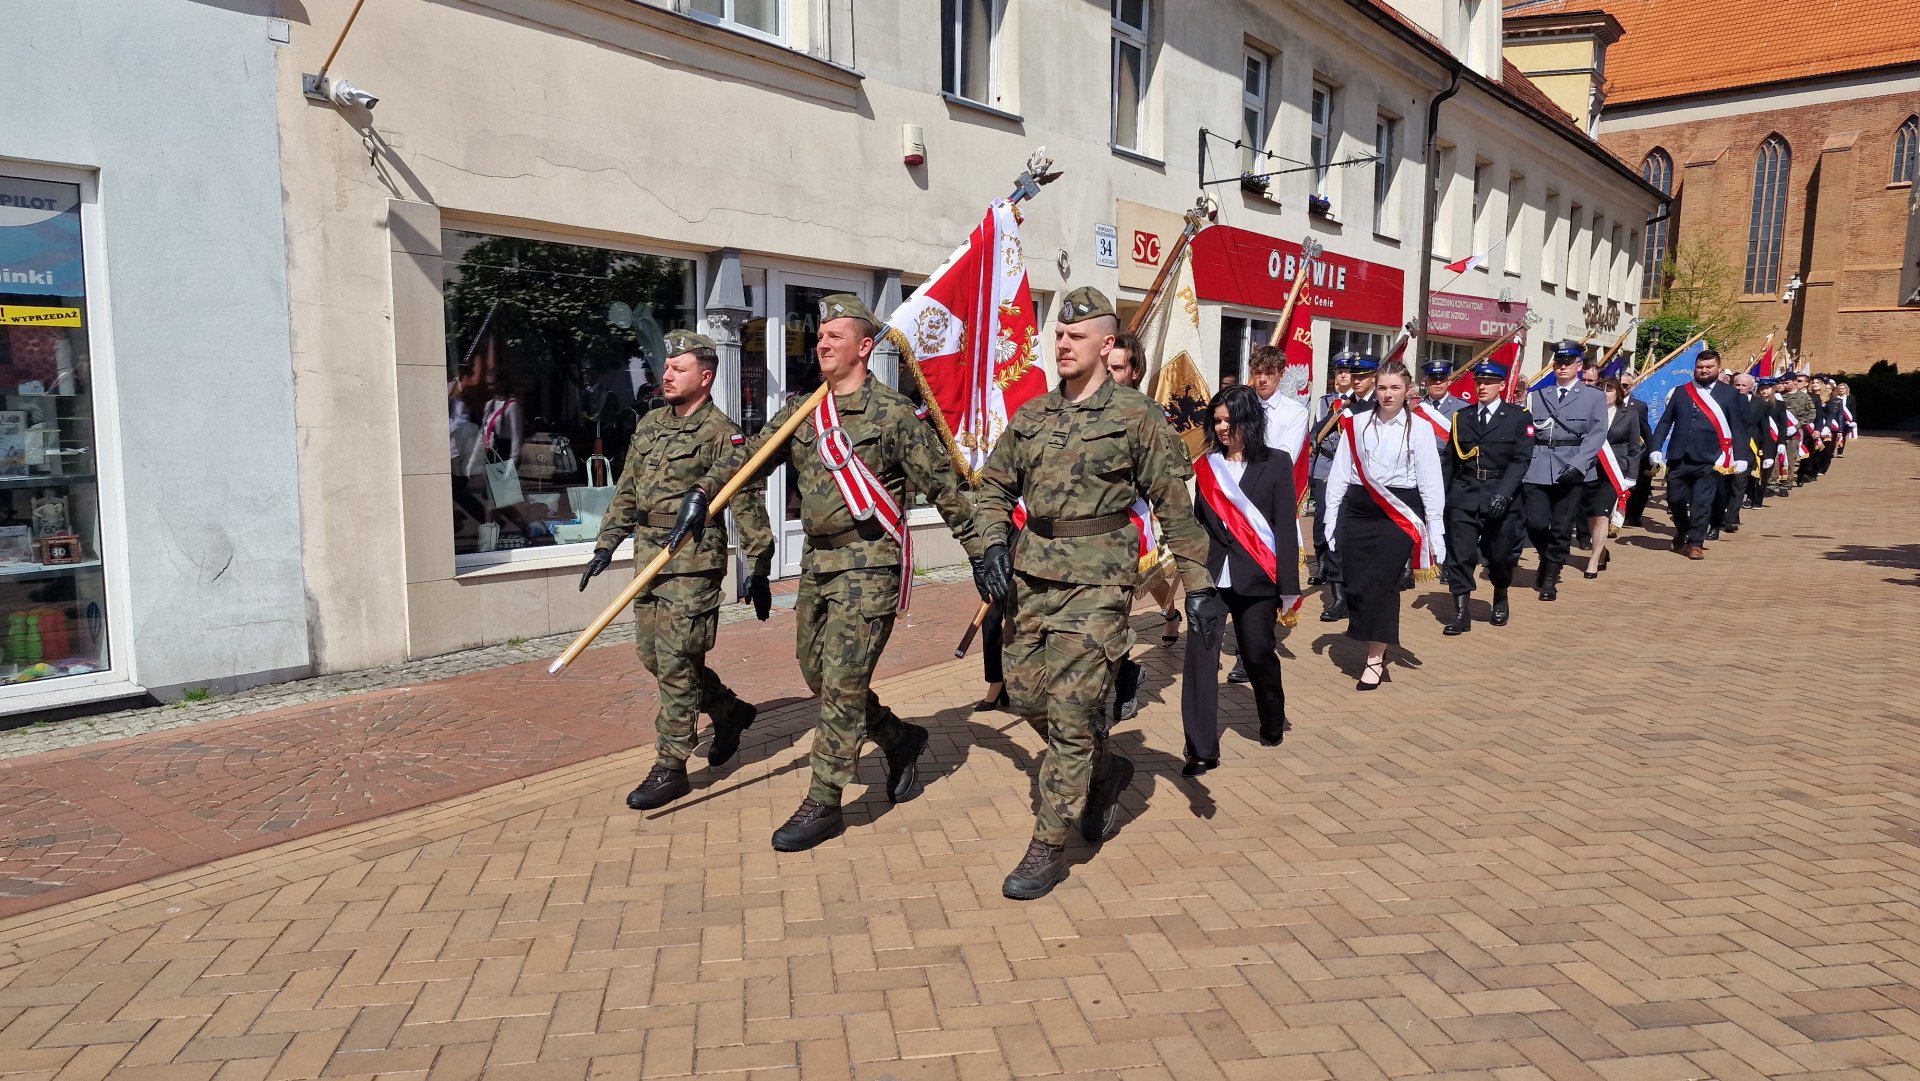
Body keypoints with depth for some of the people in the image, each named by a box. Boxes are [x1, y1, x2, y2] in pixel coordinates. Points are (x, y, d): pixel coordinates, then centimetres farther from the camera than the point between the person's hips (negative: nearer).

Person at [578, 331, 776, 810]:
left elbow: (748, 504, -11)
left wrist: (758, 569, -12)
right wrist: (606, 545, 15)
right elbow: (626, 492, 19)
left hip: (693, 563, -8)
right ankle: (730, 712, 34)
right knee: (652, 655, 14)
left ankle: (671, 769, 6)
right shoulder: (650, 425, 13)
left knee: (676, 665, -5)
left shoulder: (721, 434, -9)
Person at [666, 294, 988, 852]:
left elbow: (942, 485, -6)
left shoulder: (894, 412, -8)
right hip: (817, 562, 7)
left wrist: (979, 550, -6)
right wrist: (702, 493, -10)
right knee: (817, 674, 14)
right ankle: (901, 740, 35)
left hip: (870, 565, -7)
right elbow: (752, 456, 6)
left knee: (842, 681, -7)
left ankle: (823, 804, 4)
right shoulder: (802, 410, 10)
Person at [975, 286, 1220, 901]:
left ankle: (1049, 848, 6)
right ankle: (1106, 770, 39)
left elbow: (1175, 506, -2)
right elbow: (995, 486, 19)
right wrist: (994, 546, 1)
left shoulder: (1137, 416, -4)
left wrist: (1198, 585, -4)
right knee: (1026, 696, 12)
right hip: (1031, 573, 6)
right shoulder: (1030, 416, 11)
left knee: (1072, 712, -6)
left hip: (1096, 580, -6)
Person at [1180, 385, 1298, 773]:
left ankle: (1272, 725, 38)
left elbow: (1286, 528, -2)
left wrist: (1288, 587, -4)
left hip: (1255, 580, -2)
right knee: (1200, 658, -7)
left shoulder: (1276, 463, 0)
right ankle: (1201, 750, -2)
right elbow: (1198, 522, 11)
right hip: (1210, 577, 2)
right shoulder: (1207, 465, 7)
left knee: (1259, 654, 10)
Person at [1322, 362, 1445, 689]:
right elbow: (1340, 473, 7)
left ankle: (1375, 659, 8)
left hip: (1398, 515, -3)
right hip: (1356, 511, 3)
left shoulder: (1418, 430, -1)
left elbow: (1431, 483, 0)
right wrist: (1331, 516, 5)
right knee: (1356, 584, 4)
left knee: (1380, 584, -5)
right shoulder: (1356, 424, 4)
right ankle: (1377, 647, 25)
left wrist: (1435, 531, -2)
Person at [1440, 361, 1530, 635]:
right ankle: (1461, 613, 0)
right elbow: (1450, 458, 10)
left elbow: (1521, 460, -8)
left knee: (1499, 553, 9)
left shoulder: (1518, 417, 1)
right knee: (1460, 554, -4)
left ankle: (1500, 599, 36)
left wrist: (1503, 493, -20)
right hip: (1463, 495, 2)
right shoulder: (1462, 416, 11)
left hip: (1501, 496, -2)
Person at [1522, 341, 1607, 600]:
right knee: (1535, 523, -5)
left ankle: (1550, 577, 13)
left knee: (1562, 527, 0)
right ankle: (1547, 558, 25)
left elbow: (1597, 434, -3)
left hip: (1572, 470, -2)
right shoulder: (1537, 396, 15)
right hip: (1537, 469, 2)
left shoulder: (1594, 397, 8)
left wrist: (1578, 464, -16)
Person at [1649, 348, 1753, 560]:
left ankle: (1696, 543, 8)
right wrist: (1656, 448, 0)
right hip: (1678, 458, 3)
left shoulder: (1730, 394, 4)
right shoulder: (1681, 392, 11)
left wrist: (1740, 457, -5)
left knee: (1702, 503, -4)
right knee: (1675, 499, 7)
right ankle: (1682, 531, 33)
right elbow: (1665, 421, 10)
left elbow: (1739, 428, 2)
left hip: (1708, 461, -2)